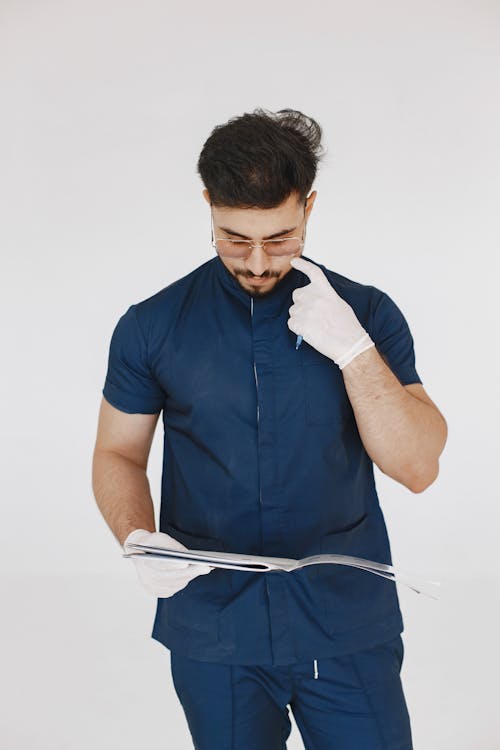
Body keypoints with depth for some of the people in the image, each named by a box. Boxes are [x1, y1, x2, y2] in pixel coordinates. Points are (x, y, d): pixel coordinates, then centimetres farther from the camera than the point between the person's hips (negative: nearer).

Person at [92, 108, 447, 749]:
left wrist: (352, 348, -20)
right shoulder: (152, 326, -2)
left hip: (349, 628, 0)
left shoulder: (365, 313, -3)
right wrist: (139, 540, -15)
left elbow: (418, 467, -7)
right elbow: (118, 455, 6)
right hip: (213, 631, 1)